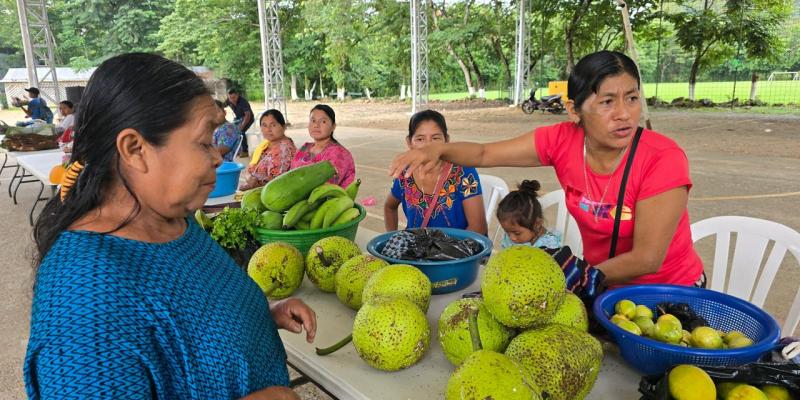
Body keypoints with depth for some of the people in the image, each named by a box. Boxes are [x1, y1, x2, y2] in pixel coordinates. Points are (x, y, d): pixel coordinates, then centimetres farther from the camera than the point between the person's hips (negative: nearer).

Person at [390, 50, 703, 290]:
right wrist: (438, 149, -29)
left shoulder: (663, 159, -26)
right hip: (603, 286, 3)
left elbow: (646, 259, -24)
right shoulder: (562, 141, -15)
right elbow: (485, 154, -10)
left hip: (669, 290, -3)